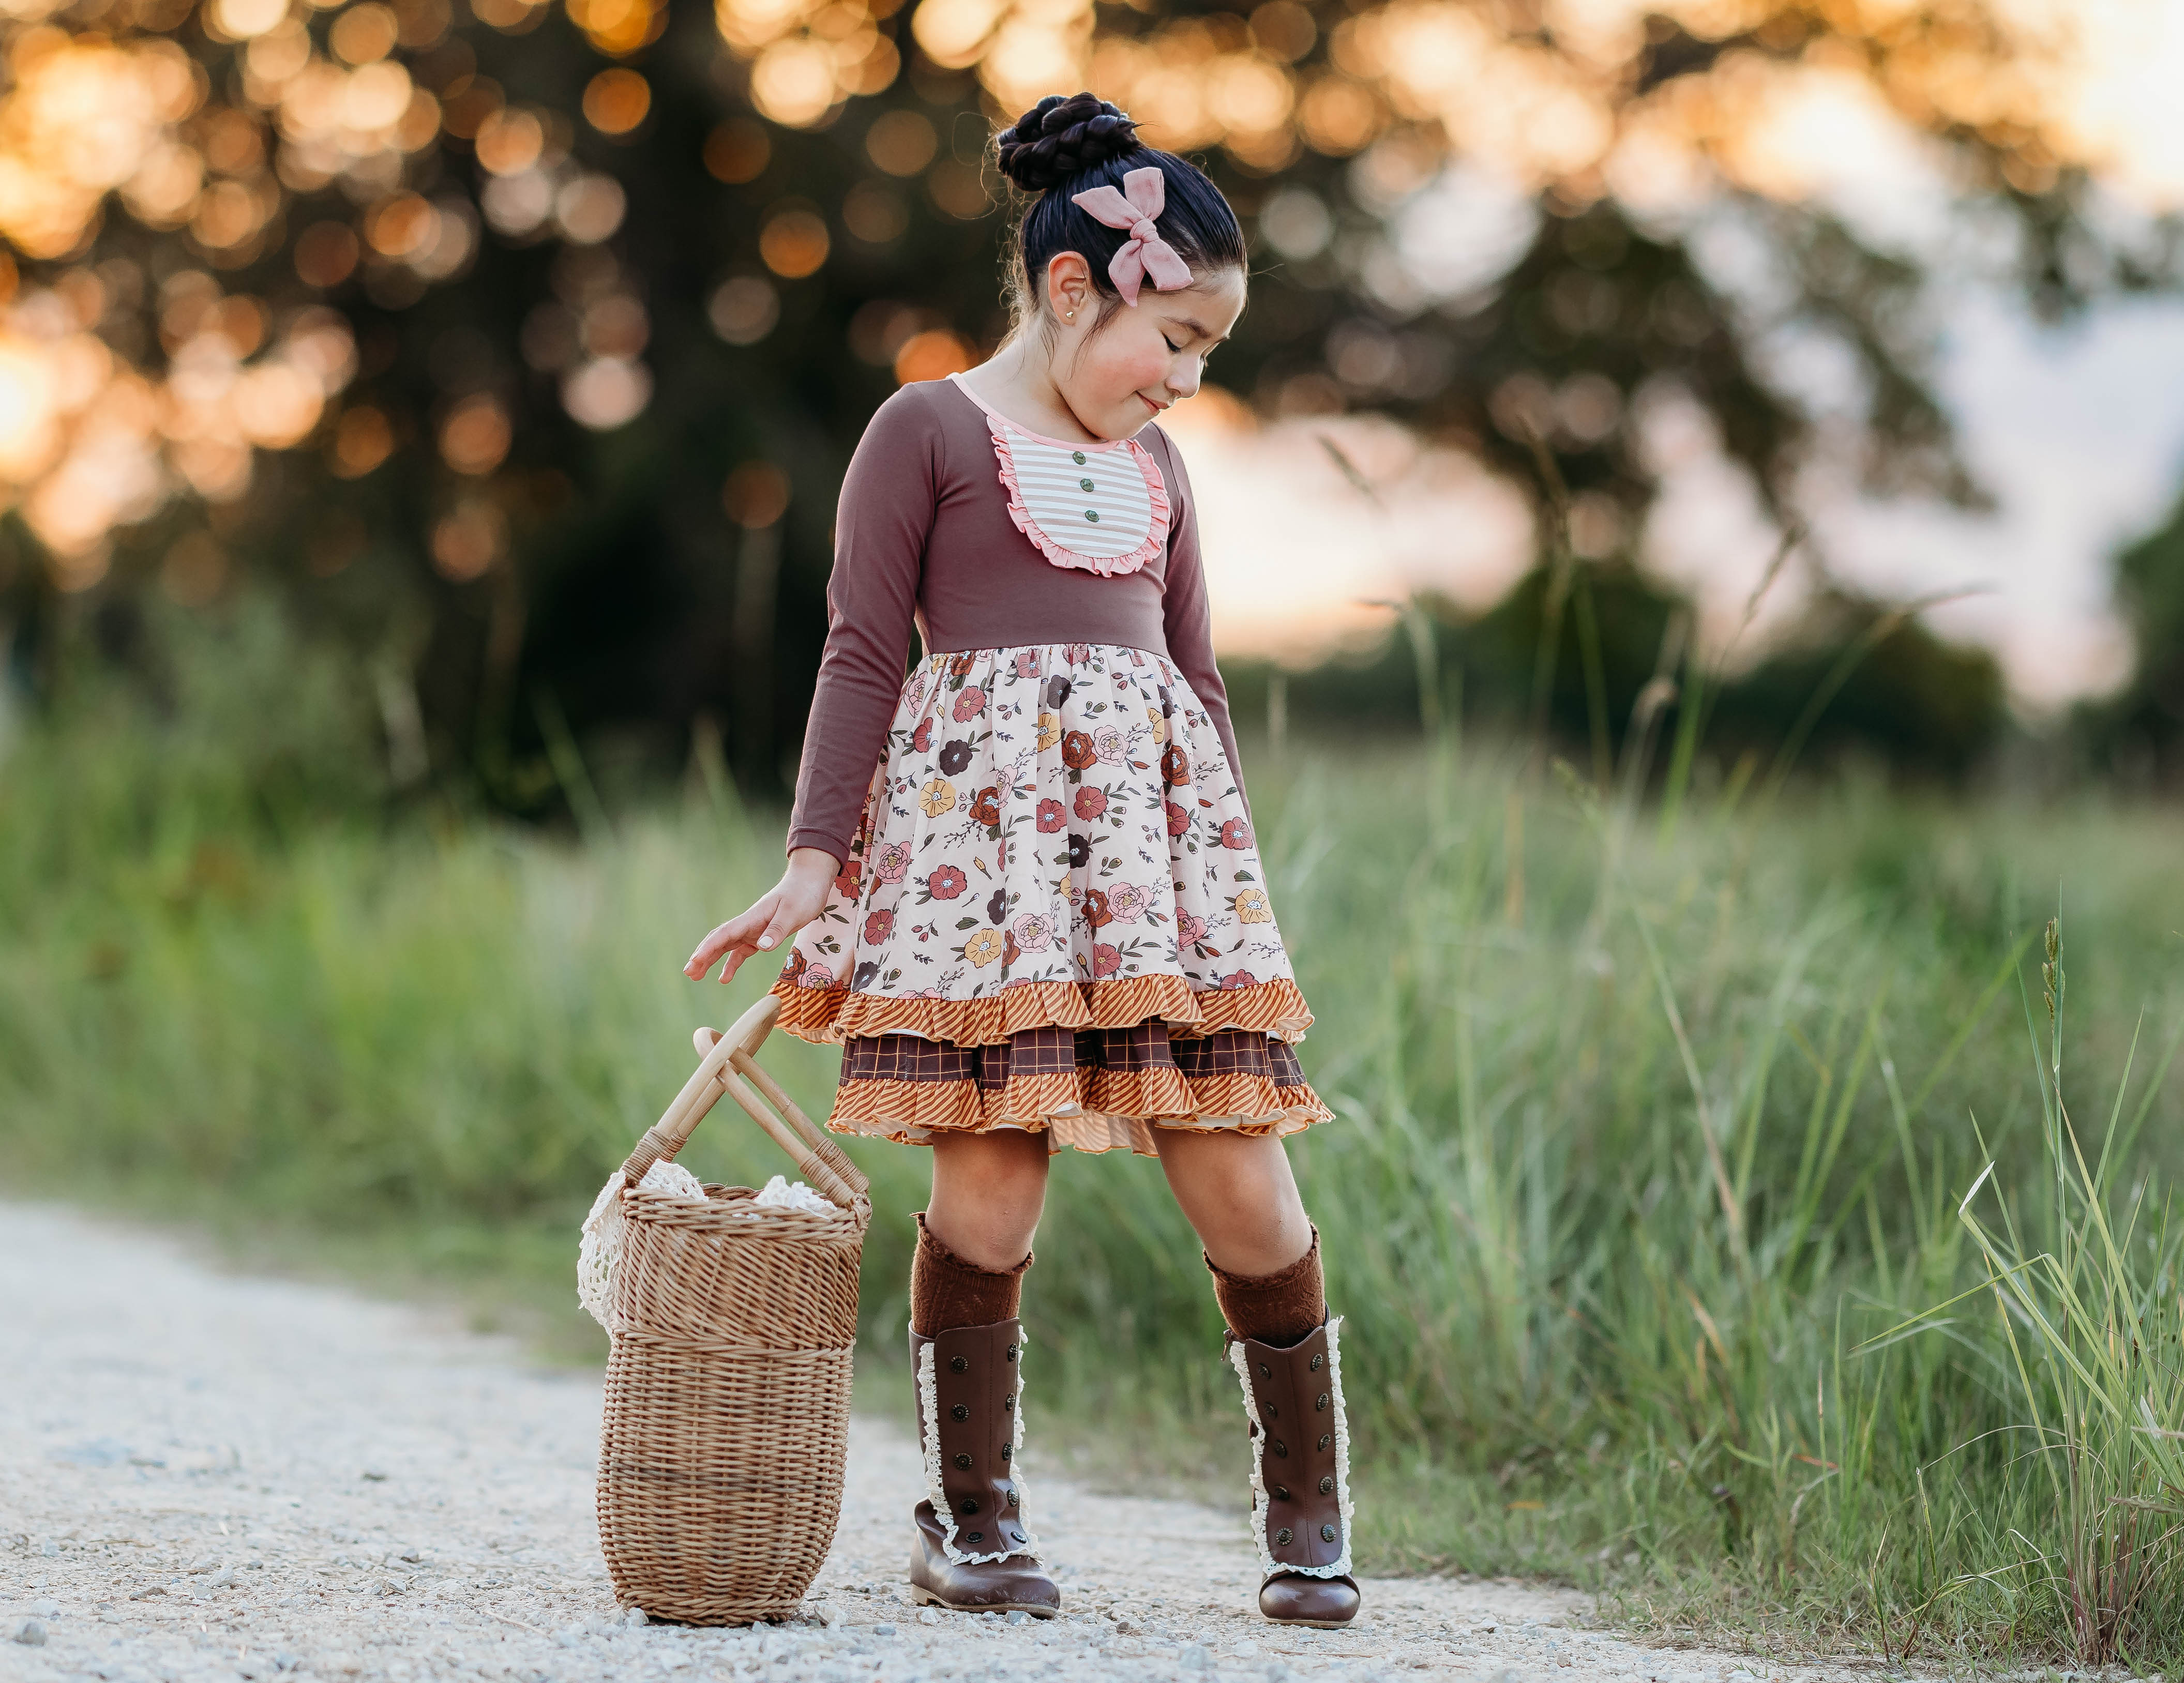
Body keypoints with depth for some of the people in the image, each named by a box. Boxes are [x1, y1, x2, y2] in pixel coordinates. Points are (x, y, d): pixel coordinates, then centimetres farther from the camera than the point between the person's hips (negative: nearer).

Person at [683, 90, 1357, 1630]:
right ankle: (974, 1518, 6)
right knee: (990, 1184, -8)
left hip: (1161, 824, 5)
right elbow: (866, 653, 0)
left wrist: (1232, 864, 21)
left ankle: (1308, 1516, 9)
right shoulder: (932, 431, 4)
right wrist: (817, 855, -8)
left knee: (1242, 1184, -2)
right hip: (980, 815, -5)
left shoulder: (1156, 468, 22)